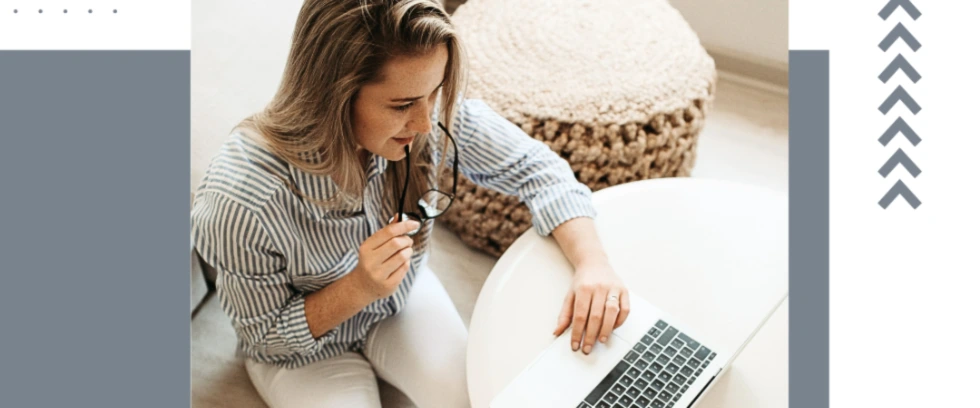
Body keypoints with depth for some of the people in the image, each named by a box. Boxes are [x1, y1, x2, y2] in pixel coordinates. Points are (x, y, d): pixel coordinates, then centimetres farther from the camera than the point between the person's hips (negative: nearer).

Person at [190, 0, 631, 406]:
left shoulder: (434, 112, -29)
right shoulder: (237, 201, -37)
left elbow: (533, 167, -15)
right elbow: (267, 335, -20)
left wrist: (592, 262, -31)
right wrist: (359, 288, -38)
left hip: (403, 299, 3)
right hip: (303, 350, -3)